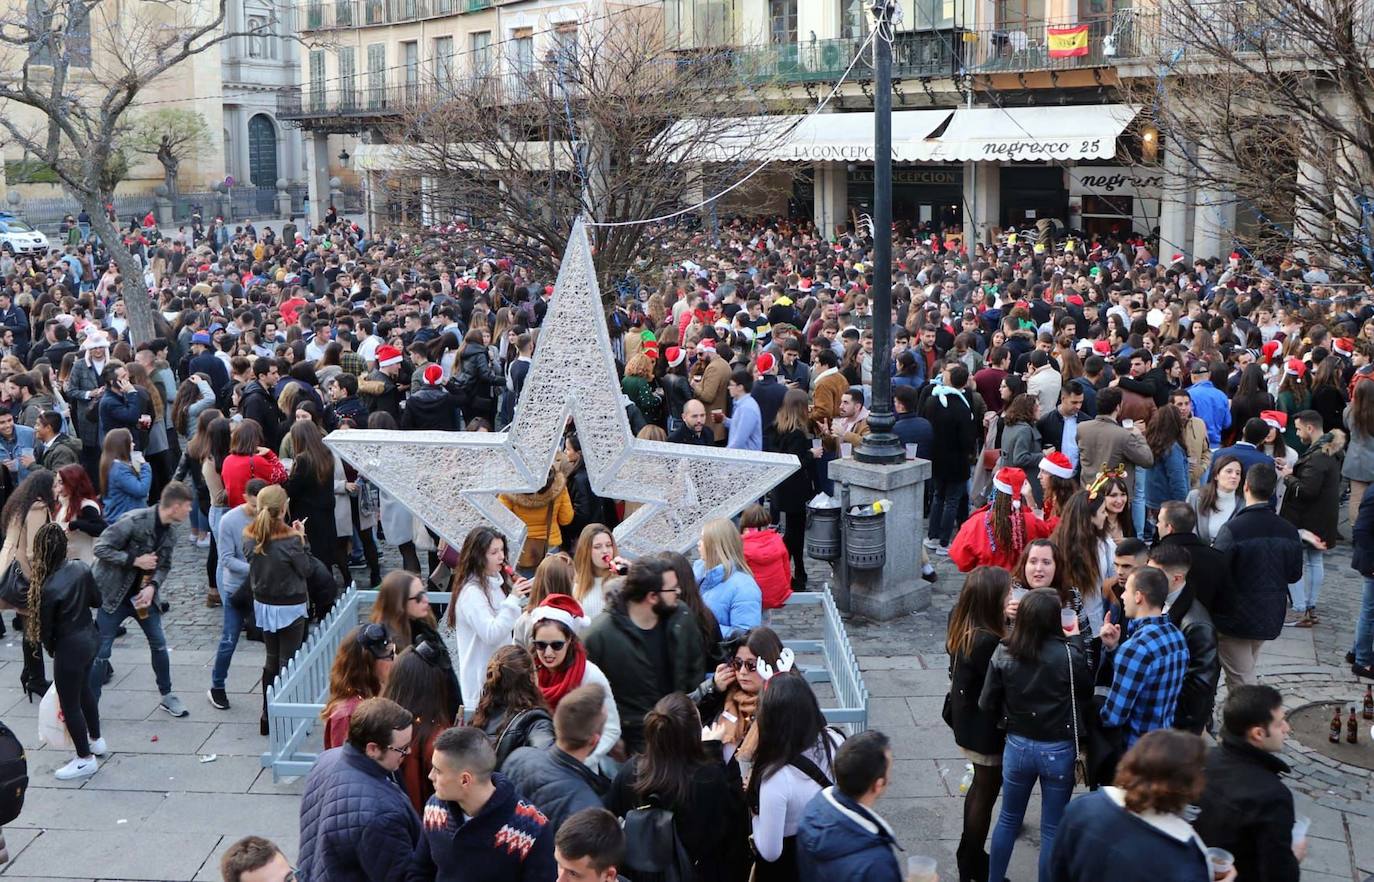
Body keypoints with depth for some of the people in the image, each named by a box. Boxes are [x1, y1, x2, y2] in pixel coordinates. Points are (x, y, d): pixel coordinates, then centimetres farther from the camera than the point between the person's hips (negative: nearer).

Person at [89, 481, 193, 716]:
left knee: (159, 644, 10)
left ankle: (166, 696, 27)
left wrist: (152, 586, -13)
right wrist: (135, 560, -24)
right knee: (101, 652, -1)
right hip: (114, 593, -6)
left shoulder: (170, 532, -2)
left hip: (143, 593, 6)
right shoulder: (135, 520, -24)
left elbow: (164, 566, 6)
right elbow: (101, 548, -22)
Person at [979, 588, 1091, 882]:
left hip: (1017, 746, 3)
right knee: (1052, 830, 12)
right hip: (1059, 750, -3)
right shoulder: (1069, 654, -21)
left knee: (1008, 819, 22)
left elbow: (987, 705, -6)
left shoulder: (1002, 655, -13)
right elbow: (1087, 693, -5)